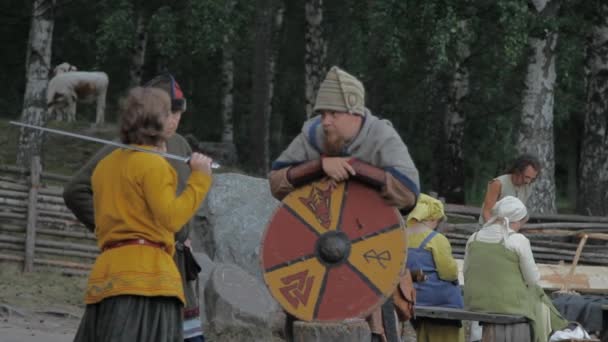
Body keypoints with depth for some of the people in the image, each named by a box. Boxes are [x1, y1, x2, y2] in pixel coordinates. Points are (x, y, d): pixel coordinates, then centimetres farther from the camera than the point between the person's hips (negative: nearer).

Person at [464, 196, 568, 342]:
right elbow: (533, 279, -5)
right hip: (510, 305, -5)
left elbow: (467, 273, 8)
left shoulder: (474, 239, 1)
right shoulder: (519, 241, -12)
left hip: (476, 304, 5)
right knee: (541, 309, 27)